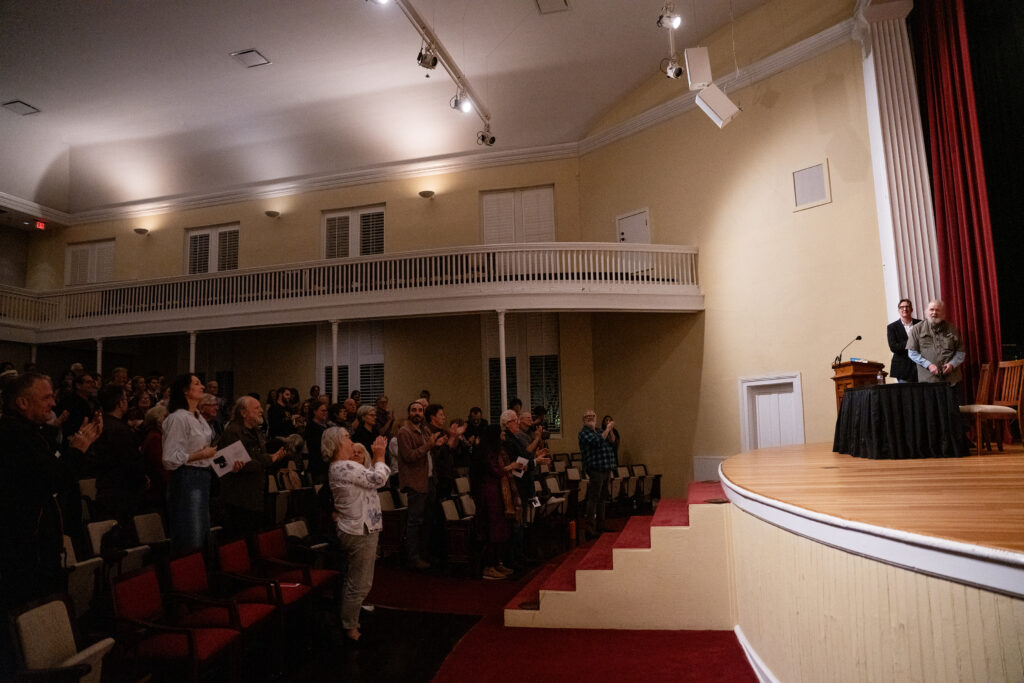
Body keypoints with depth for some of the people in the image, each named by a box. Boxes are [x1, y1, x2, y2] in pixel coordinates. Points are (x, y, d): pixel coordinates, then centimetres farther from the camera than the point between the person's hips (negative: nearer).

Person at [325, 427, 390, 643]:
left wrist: (377, 456, 6)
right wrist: (379, 455, -9)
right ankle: (350, 627, 14)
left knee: (354, 581, 22)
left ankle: (349, 620, 34)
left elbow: (371, 478, 14)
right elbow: (378, 479, -22)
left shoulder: (339, 467, 13)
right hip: (360, 531, -11)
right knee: (360, 583, 1)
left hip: (355, 529, 11)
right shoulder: (345, 467, -21)